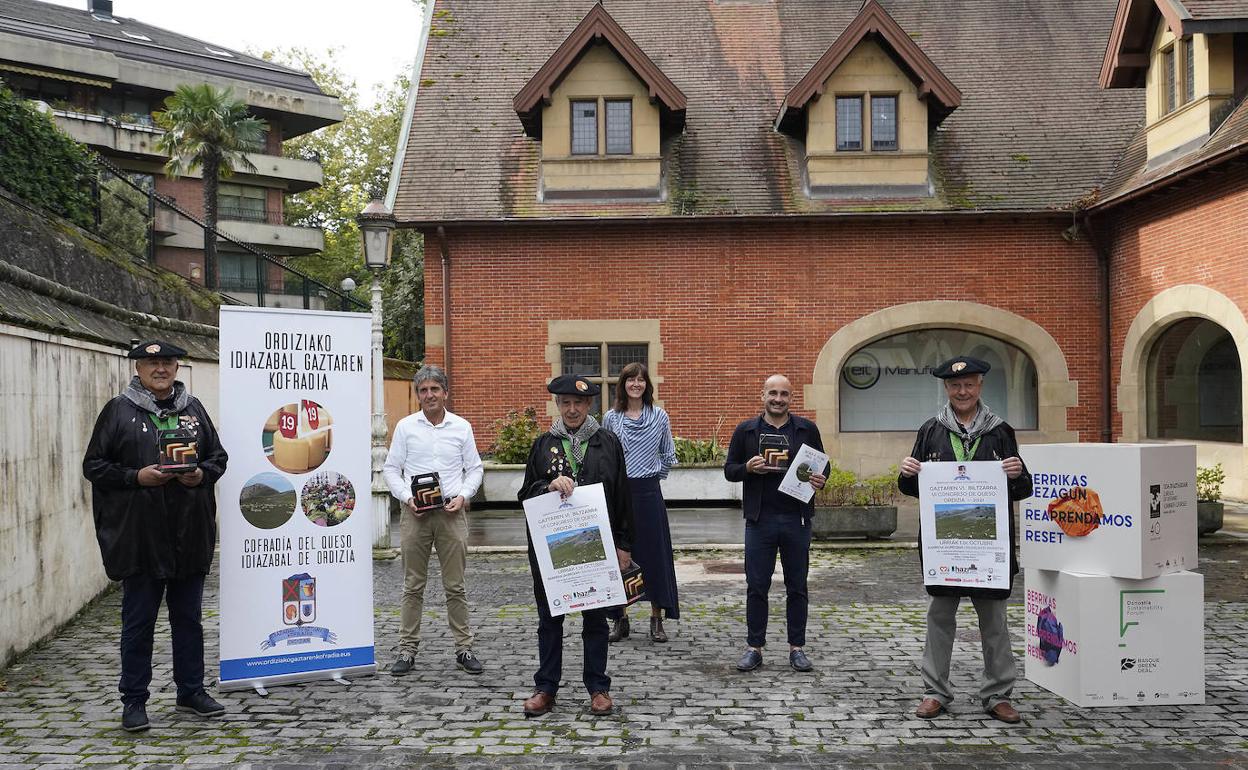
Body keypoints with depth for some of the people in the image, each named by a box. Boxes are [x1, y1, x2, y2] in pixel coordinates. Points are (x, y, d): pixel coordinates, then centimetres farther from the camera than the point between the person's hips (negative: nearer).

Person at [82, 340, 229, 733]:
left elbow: (219, 456, 16)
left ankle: (191, 691, 25)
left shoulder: (193, 409, 11)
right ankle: (134, 701, 15)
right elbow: (94, 465, -1)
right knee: (138, 620, 4)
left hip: (190, 534, 4)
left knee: (189, 616, 13)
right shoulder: (118, 411, 0)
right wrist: (135, 477, -15)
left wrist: (202, 474, -5)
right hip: (139, 535, -4)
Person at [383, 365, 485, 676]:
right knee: (413, 586, 4)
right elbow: (391, 469, 6)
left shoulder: (461, 427, 7)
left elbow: (474, 468, 10)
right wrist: (407, 497, -8)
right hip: (414, 513, 0)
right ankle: (407, 649, 12)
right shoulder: (406, 426, 6)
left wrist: (463, 496, -6)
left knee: (456, 586, 4)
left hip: (451, 512, 0)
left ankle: (464, 648, 11)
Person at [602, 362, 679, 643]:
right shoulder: (611, 418, 4)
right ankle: (620, 619, 15)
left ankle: (657, 619, 12)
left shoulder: (659, 416, 2)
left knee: (654, 554, 2)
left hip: (648, 493, -1)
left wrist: (653, 476, 9)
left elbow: (669, 456, 11)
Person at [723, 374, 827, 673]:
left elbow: (822, 466, 13)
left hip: (796, 519, 1)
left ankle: (797, 648, 17)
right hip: (760, 519, 0)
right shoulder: (746, 431, 6)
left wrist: (820, 480, -9)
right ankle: (754, 647, 13)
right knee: (757, 586, 4)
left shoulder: (807, 429, 7)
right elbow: (729, 470, 9)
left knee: (797, 587, 8)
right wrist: (748, 467, -12)